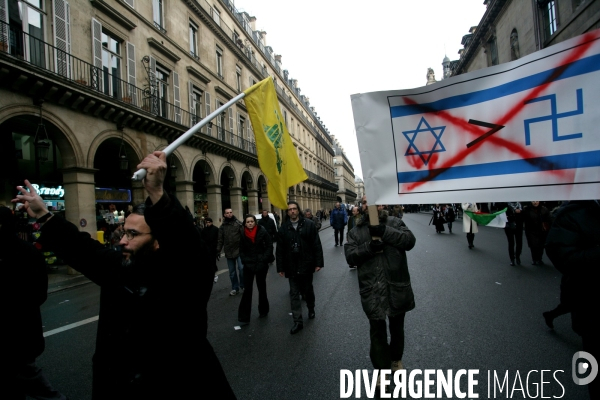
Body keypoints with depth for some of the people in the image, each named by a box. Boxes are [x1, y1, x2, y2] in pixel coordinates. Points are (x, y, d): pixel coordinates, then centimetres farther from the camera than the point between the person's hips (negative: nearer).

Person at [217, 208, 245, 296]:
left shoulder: (238, 223, -4)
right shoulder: (222, 226, 7)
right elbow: (220, 240, 9)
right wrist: (218, 250, 2)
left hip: (239, 250, -4)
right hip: (229, 252, 4)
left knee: (241, 268, -9)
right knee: (232, 272, 12)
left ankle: (243, 285, 14)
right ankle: (235, 288, 26)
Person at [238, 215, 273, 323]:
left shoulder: (262, 231, -9)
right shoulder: (242, 234, -2)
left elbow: (269, 246, -6)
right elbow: (241, 250, 6)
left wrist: (264, 259, -13)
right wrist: (245, 261, -7)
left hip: (261, 264, -1)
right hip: (248, 265, 1)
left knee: (261, 287, 15)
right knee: (247, 289, -1)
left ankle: (263, 310, 34)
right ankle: (244, 316, 6)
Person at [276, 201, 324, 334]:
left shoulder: (309, 224, -5)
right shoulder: (284, 227, 0)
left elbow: (317, 245, -5)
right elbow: (280, 250, 2)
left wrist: (318, 263, -8)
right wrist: (280, 267, 1)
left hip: (306, 265, -1)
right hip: (292, 267, 1)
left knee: (308, 290, 17)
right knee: (294, 293, 4)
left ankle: (311, 309, 44)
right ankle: (298, 321, 14)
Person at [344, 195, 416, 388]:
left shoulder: (394, 223, 0)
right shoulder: (356, 231, 3)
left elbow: (410, 241, -15)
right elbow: (349, 256, -7)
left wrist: (385, 231, -27)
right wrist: (368, 247, -24)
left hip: (396, 286, 1)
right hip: (372, 289, 0)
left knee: (396, 328, 22)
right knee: (377, 331, 8)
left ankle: (396, 359, 47)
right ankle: (382, 369, 29)